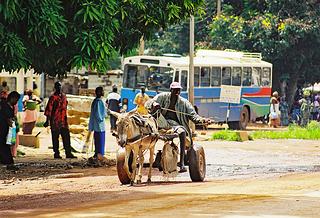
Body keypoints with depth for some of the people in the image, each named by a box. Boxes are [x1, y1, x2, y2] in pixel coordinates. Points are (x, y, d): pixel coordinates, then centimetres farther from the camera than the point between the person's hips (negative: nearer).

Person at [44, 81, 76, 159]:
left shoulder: (63, 96, 12)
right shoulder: (53, 97, -8)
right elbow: (48, 109, -10)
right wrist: (47, 121, -15)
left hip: (63, 120, 6)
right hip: (55, 121, -6)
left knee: (66, 137, 3)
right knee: (55, 137, 0)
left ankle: (68, 153, 4)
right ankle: (56, 153, 6)